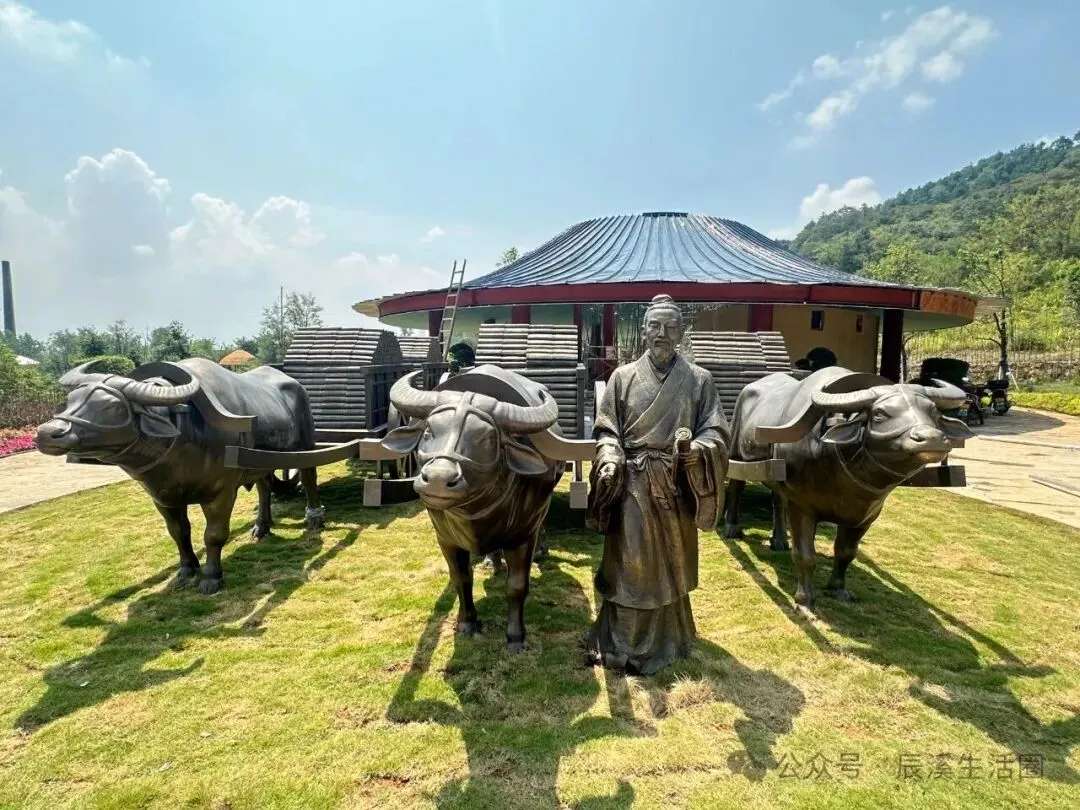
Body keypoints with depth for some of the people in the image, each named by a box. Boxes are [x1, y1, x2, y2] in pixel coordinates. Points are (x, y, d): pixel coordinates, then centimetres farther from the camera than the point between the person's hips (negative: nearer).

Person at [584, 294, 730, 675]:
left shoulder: (699, 380, 1)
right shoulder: (623, 377, 1)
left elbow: (717, 432, -1)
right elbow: (606, 431, 2)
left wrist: (693, 448, -22)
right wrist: (610, 461, -17)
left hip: (677, 487, 1)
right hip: (632, 486, -1)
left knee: (671, 565, 14)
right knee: (630, 566, 4)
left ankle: (668, 640, 34)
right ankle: (622, 645, 19)